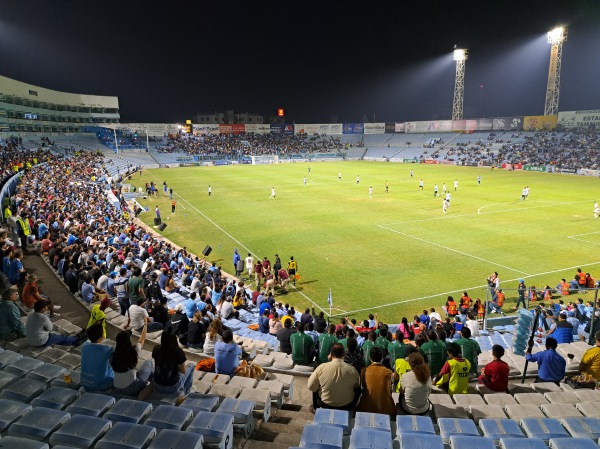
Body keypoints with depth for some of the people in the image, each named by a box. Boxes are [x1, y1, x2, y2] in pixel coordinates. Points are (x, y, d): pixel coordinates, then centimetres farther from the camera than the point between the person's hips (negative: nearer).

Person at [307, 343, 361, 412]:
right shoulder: (352, 369, -19)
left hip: (325, 405, 0)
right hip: (347, 406, 1)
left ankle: (315, 408, 47)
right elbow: (357, 386, 1)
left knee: (315, 388, 28)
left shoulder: (322, 367, -22)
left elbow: (311, 387, -12)